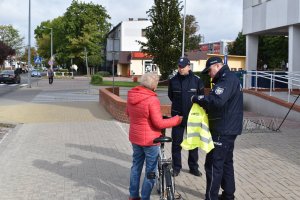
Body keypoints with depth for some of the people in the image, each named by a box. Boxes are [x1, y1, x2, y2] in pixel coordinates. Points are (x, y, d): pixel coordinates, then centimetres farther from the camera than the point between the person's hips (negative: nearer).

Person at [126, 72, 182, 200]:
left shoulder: (131, 95, -2)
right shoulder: (152, 100, -25)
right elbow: (159, 123, -23)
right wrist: (177, 120, -11)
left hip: (135, 137, 7)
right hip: (149, 140, -7)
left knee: (136, 165, 21)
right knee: (151, 171, 7)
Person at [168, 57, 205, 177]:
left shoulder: (197, 80, -6)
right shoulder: (173, 80, -3)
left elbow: (201, 97, 4)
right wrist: (178, 104, 7)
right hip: (177, 115, 0)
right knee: (176, 142, 6)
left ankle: (193, 167, 25)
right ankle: (176, 167, 20)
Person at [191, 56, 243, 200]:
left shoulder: (227, 79, -17)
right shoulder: (230, 78, 17)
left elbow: (217, 101, -32)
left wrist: (197, 98, -20)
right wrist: (206, 106, 4)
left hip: (223, 131, -11)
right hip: (229, 129, 11)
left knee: (213, 164, -5)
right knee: (226, 162, 18)